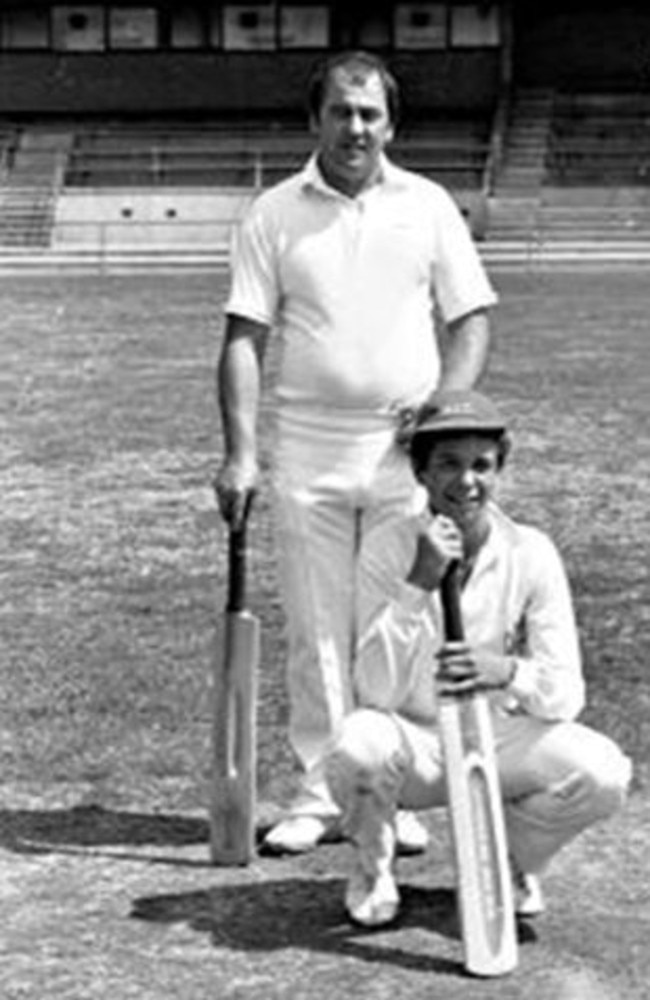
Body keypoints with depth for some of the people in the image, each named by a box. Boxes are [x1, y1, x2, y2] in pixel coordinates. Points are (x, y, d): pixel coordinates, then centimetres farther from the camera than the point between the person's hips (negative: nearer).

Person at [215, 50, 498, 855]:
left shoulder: (428, 206, 6)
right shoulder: (274, 214, 4)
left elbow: (472, 316, 8)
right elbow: (244, 337, 0)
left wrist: (450, 403, -9)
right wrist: (239, 452, -9)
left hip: (406, 448, 0)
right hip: (309, 447, 0)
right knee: (315, 630, 3)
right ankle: (320, 793, 13)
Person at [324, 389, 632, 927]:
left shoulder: (531, 553, -10)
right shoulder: (389, 549, -13)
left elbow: (566, 696, -13)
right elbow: (377, 691, -21)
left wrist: (507, 672, -36)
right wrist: (419, 582, -31)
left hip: (501, 740, 1)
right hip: (414, 744, -1)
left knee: (603, 772, -26)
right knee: (358, 745, -35)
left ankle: (511, 860, 7)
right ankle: (374, 868, -1)